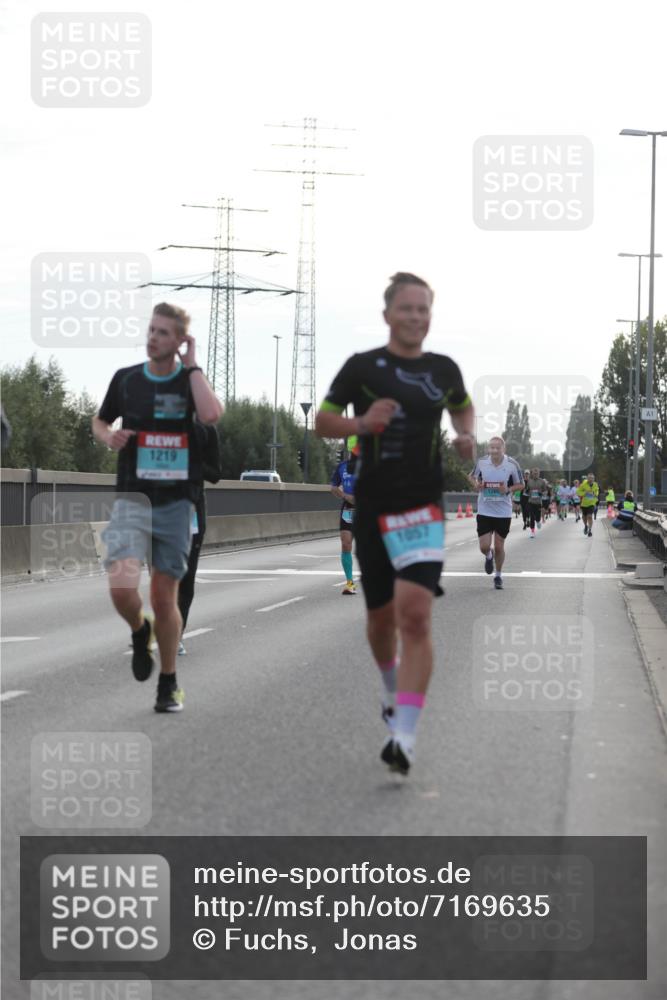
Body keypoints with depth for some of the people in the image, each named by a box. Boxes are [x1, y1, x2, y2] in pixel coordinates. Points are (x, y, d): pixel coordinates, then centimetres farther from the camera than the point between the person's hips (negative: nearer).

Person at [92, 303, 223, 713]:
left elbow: (212, 414, -23)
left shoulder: (191, 380, 0)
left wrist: (191, 365, -13)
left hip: (176, 502, -1)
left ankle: (169, 682, 20)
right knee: (122, 588, -18)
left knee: (165, 596, 4)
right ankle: (140, 632, 16)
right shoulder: (126, 378, 4)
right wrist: (109, 436, -3)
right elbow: (100, 421, 21)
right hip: (132, 498, 1)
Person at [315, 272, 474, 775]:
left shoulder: (444, 370, 7)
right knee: (381, 615, 13)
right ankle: (393, 688, 46)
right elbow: (322, 422, 3)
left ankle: (405, 736, -20)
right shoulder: (362, 366, -1)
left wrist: (467, 436, 6)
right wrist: (362, 423, -15)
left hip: (424, 505, 0)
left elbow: (463, 407, 27)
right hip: (373, 504, 0)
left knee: (415, 615, -16)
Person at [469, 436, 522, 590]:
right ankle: (489, 556, 35)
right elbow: (472, 476, 12)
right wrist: (476, 485, -9)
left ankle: (498, 576, 30)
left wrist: (508, 490, -17)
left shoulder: (511, 464, -11)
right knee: (484, 547, -4)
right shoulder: (481, 462, -7)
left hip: (503, 512, -1)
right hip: (484, 512, 1)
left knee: (499, 547, 7)